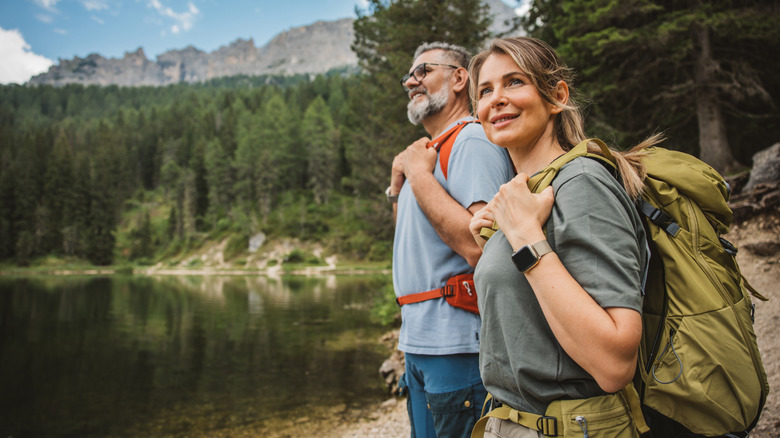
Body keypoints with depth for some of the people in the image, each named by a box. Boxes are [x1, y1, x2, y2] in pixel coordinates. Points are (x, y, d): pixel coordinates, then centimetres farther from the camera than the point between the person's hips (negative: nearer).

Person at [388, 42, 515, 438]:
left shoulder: (474, 140, -12)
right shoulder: (429, 151, 17)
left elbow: (477, 245, -27)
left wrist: (420, 175, -17)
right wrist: (397, 187, 7)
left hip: (455, 345, -9)